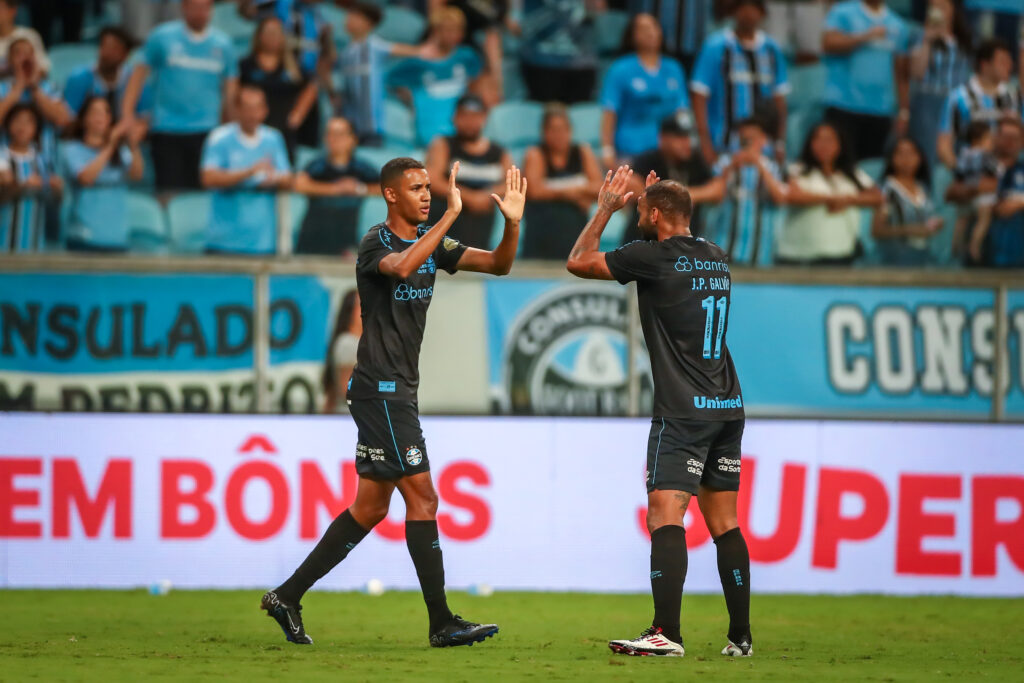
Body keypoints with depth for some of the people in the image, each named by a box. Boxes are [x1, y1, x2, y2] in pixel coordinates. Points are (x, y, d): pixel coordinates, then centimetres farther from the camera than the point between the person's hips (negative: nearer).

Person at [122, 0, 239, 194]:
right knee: (168, 190, -3)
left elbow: (230, 88, 13)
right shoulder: (163, 36, 2)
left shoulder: (222, 43, 7)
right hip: (166, 132, -1)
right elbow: (140, 73, 6)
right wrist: (127, 113, -3)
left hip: (205, 133, 1)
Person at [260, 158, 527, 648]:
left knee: (371, 507, 10)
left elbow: (497, 264, 9)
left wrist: (512, 224, -9)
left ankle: (288, 596, 16)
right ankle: (442, 623, -7)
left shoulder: (430, 242, 12)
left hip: (398, 390, 9)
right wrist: (449, 217, -35)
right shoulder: (376, 243, -11)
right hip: (380, 387, -9)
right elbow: (401, 267, -35)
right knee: (422, 497, -10)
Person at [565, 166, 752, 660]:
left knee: (665, 516, -11)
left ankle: (666, 633, -20)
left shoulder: (655, 257, -9)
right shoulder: (715, 258, 13)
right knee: (724, 523, 10)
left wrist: (606, 210, 11)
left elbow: (579, 262, 1)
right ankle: (740, 636, 9)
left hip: (683, 411, -8)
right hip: (728, 407, 8)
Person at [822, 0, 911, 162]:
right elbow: (829, 44, -13)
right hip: (843, 107, -4)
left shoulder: (897, 25, 14)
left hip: (881, 111, 4)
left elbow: (901, 73, 15)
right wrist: (866, 36, -16)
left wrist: (904, 112, 8)